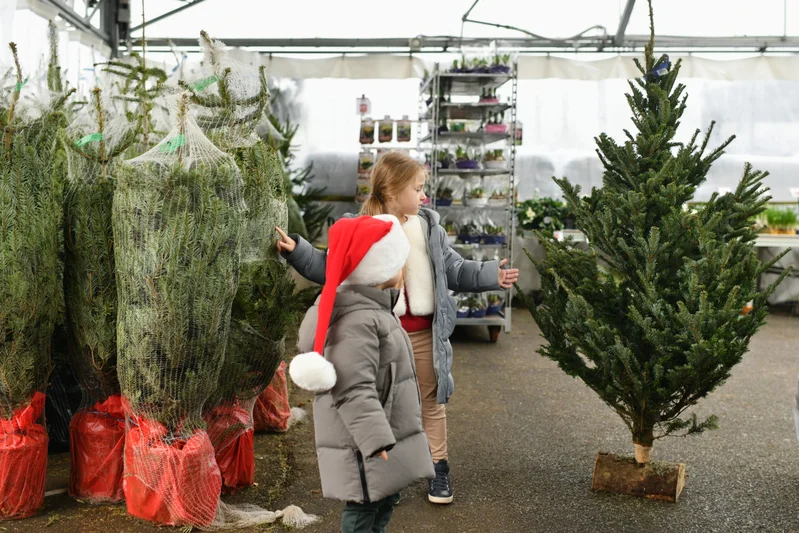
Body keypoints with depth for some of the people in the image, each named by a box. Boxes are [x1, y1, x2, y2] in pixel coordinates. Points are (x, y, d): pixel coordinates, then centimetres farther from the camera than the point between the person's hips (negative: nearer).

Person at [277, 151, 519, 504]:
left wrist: (491, 275, -5)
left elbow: (454, 269, 6)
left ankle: (439, 470, 25)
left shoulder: (429, 228, 3)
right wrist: (296, 250, -11)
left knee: (432, 401, 12)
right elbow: (329, 268, -1)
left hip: (424, 333, 2)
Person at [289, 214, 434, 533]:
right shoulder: (356, 321, -23)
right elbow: (353, 390, -28)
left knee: (383, 504, 20)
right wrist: (375, 440, -30)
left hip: (381, 438, 11)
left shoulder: (371, 310, 12)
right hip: (364, 446, -11)